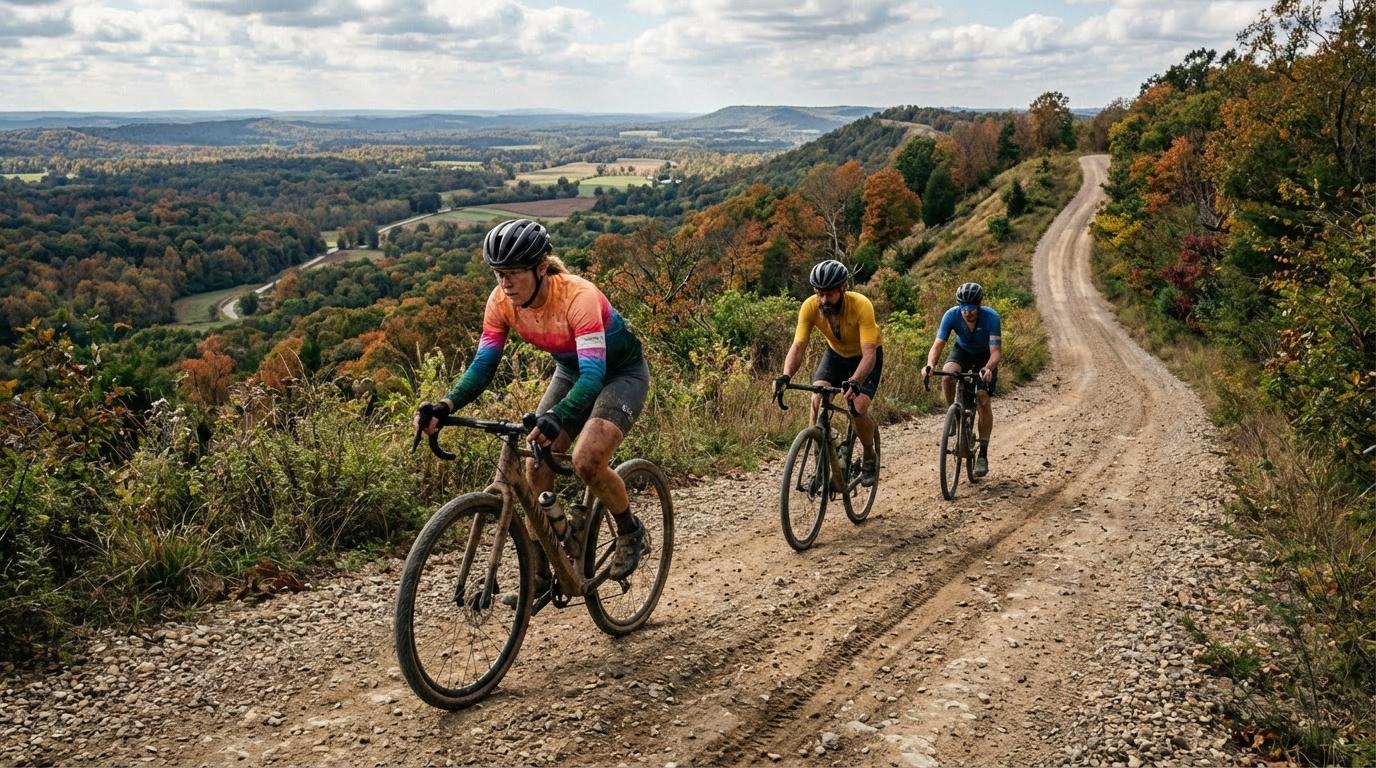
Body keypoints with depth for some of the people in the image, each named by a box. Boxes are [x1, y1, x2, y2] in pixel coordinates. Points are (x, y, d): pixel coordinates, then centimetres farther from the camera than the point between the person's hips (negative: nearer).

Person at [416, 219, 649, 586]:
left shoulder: (578, 296, -35)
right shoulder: (501, 301, -17)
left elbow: (594, 373, -41)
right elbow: (483, 363, -16)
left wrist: (555, 419, -58)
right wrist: (445, 406, -34)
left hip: (622, 372, -6)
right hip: (571, 372, 6)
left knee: (587, 461, -25)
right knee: (536, 466, -6)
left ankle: (630, 531, 4)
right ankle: (539, 571, 8)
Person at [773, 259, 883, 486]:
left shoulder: (861, 306, -36)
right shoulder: (810, 307, -26)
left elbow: (869, 354, -40)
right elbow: (798, 346, -30)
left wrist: (855, 382, -58)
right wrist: (786, 376, -48)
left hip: (866, 356, -3)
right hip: (836, 353, 3)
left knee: (858, 409, -21)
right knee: (817, 399, -21)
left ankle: (869, 457, 9)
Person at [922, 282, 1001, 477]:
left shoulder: (991, 317, -33)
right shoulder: (951, 315, -29)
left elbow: (996, 352, -37)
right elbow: (938, 345, -32)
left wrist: (988, 368, -58)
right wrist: (930, 364, -53)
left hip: (985, 356, -1)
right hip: (963, 351, 2)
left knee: (983, 399, -17)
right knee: (947, 375, -32)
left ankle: (983, 454, -6)